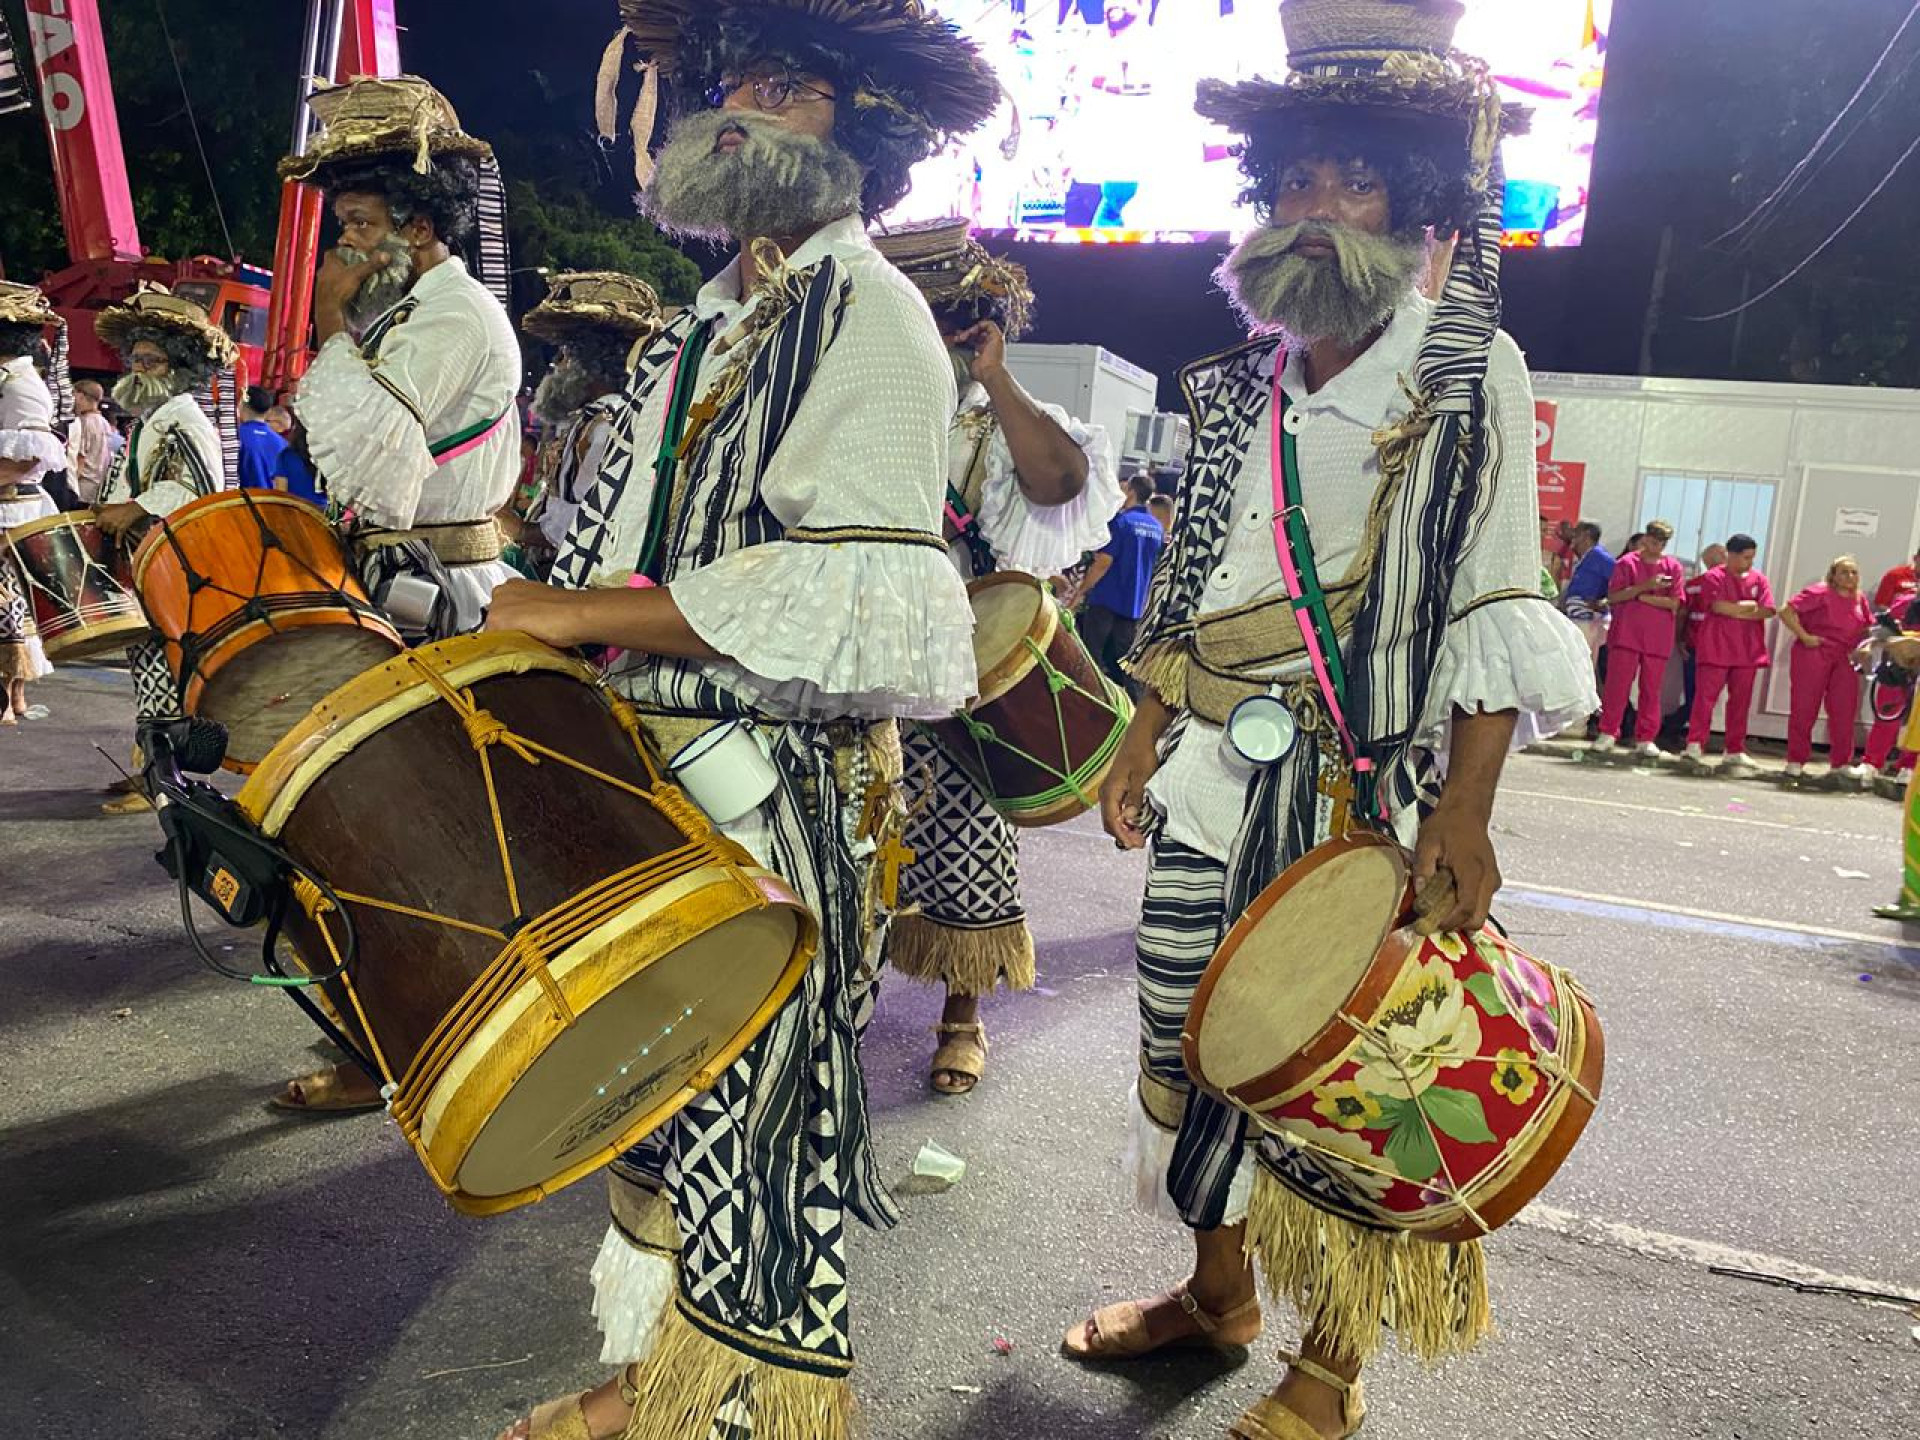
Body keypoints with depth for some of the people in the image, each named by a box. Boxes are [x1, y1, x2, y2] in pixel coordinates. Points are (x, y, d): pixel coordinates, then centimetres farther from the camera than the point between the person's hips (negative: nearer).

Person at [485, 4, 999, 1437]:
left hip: (776, 795, -8)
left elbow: (837, 594, -22)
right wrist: (537, 621, 11)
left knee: (747, 1112, 4)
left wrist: (578, 612, -17)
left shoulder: (867, 313, -8)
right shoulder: (707, 323, 18)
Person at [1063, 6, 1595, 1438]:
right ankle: (1218, 1291, 35)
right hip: (1215, 779, 6)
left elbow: (1495, 609, -9)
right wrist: (1143, 737, 11)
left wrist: (1463, 814, -18)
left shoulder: (1472, 373, -2)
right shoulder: (1240, 380, 13)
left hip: (1367, 789, -5)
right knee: (1196, 1031, 12)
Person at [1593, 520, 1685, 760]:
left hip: (1658, 638, 2)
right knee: (1617, 684, -4)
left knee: (1651, 689, 3)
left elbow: (1674, 603, -2)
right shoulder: (1627, 562, 4)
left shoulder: (1673, 567, 7)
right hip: (1626, 633, -2)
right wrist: (1644, 586, -14)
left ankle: (1645, 740, 7)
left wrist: (1642, 596, -9)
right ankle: (1608, 734, 3)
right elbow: (1612, 596, -5)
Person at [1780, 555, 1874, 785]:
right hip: (1813, 656, -6)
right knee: (1804, 708, 1)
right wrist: (1804, 636, -16)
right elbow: (1786, 611, -15)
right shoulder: (1820, 592, -7)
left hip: (1844, 660, 6)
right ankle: (1795, 763, 9)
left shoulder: (1860, 600, 12)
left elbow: (1869, 627, 25)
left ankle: (1840, 764, 14)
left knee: (1844, 712, 4)